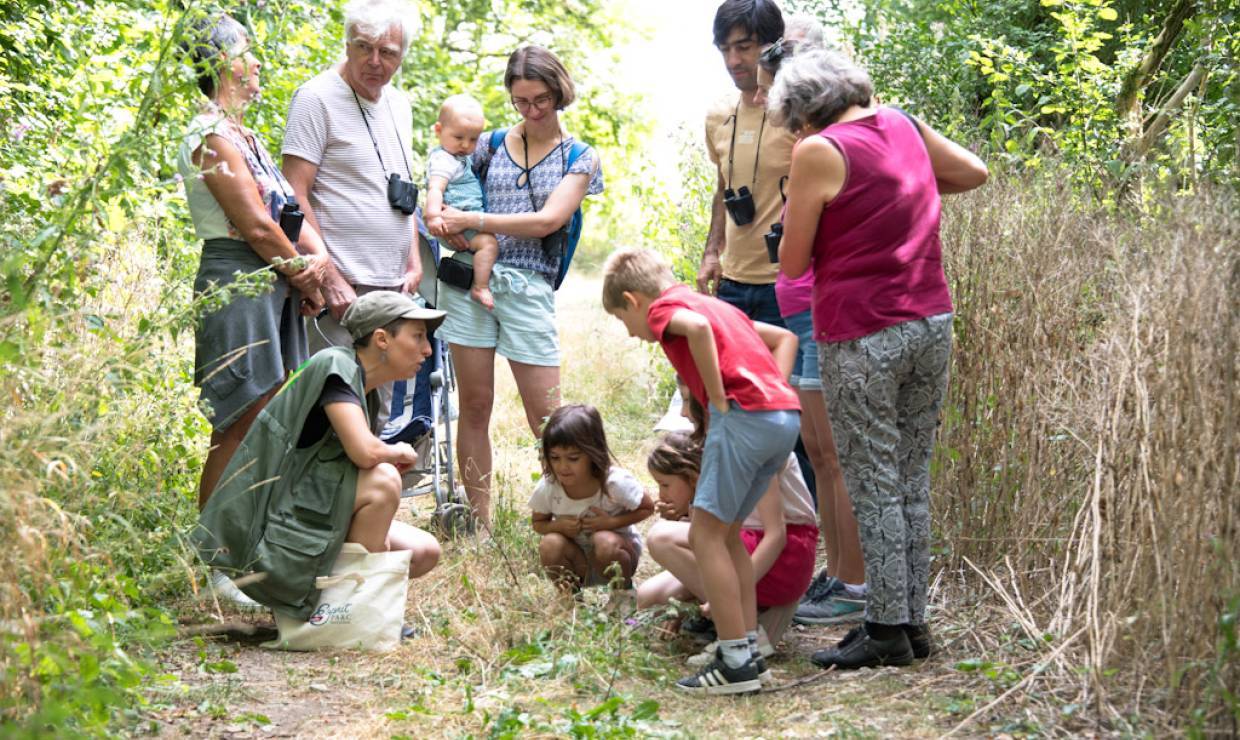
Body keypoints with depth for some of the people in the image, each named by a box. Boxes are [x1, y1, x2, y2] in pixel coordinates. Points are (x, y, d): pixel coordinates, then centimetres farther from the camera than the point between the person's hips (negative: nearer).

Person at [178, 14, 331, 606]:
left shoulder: (243, 134, 19)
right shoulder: (212, 134, -13)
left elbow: (286, 207, 16)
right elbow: (256, 226, -15)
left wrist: (318, 255, 1)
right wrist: (302, 272, -2)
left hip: (273, 284, 10)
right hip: (235, 284, -10)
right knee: (237, 430, -6)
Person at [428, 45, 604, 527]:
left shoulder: (580, 158, 6)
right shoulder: (490, 146, 12)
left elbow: (547, 221, -8)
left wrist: (470, 220, -12)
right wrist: (440, 224, -9)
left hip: (529, 288, -2)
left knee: (545, 417, -4)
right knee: (474, 407, 3)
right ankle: (480, 522, 9)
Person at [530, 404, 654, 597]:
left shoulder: (616, 483, -26)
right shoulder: (547, 487, -19)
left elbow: (647, 508, -9)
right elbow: (538, 523, 0)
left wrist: (612, 522, -26)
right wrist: (558, 526, -24)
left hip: (618, 547, -2)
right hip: (578, 559, 2)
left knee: (606, 542, -36)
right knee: (549, 544, -29)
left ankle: (623, 591, -5)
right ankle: (569, 595, 0)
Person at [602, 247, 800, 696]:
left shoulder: (664, 306, 5)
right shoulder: (714, 304, 30)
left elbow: (698, 328, -19)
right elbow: (785, 337, 30)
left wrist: (720, 401, -12)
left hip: (746, 414, -9)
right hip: (786, 414, 9)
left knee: (706, 535, -2)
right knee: (725, 534, 18)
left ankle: (736, 663, -3)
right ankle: (748, 651, 18)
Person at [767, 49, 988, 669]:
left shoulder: (819, 152, -10)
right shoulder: (905, 126, 8)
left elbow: (793, 264, -5)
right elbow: (974, 172, 26)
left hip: (862, 337, -6)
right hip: (931, 324, 7)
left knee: (874, 484, 1)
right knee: (913, 480, 13)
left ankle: (887, 630, 6)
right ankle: (913, 621, 19)